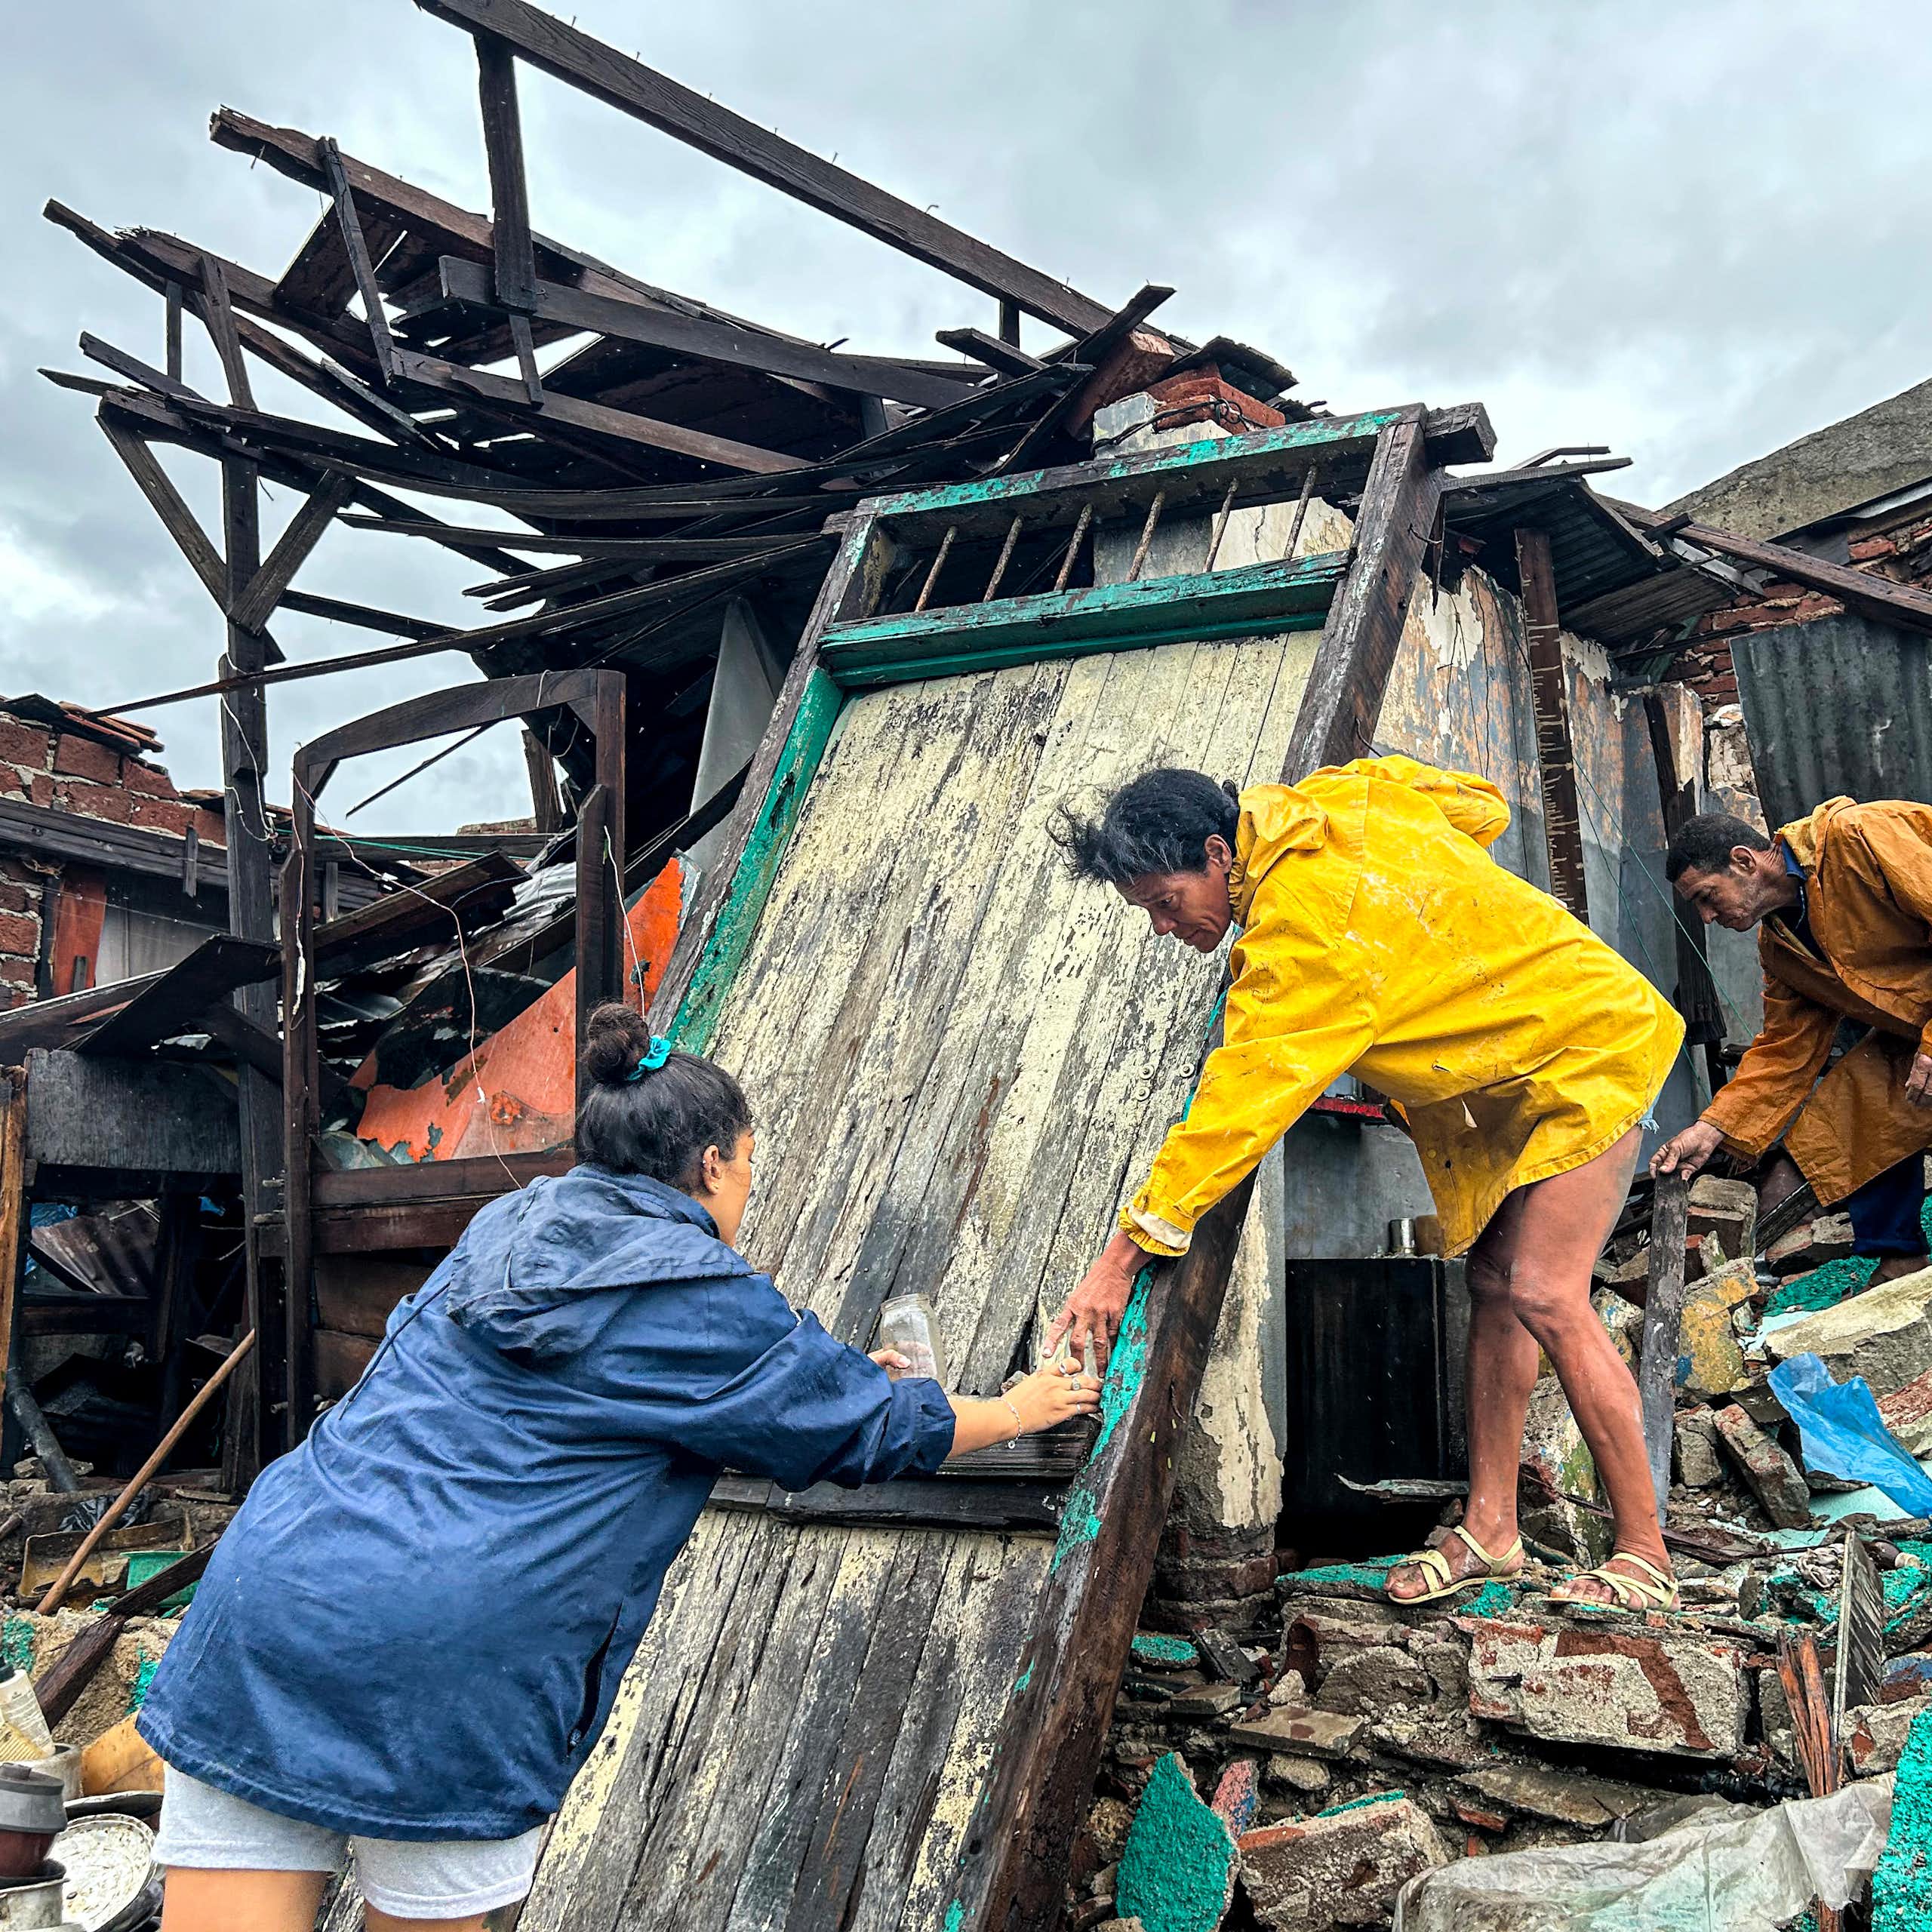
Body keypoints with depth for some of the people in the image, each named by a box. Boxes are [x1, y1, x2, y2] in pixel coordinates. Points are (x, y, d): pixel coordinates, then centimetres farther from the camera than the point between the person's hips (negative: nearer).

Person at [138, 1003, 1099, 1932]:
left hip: (262, 1589, 6)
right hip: (450, 1657, -5)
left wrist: (836, 1372, 46)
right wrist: (1020, 1407, 32)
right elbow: (876, 1430, 13)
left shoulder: (507, 1224, 19)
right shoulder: (706, 1299, -1)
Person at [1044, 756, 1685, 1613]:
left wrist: (1126, 1251, -30)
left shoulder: (1306, 926, -32)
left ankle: (1645, 1558, -5)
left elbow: (1240, 1104, -33)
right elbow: (1480, 807, 8)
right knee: (1493, 1284, 6)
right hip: (1513, 1066, 10)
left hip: (1585, 1052, -10)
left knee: (1545, 1297, -16)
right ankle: (1489, 1528, 11)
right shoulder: (1329, 801, -6)